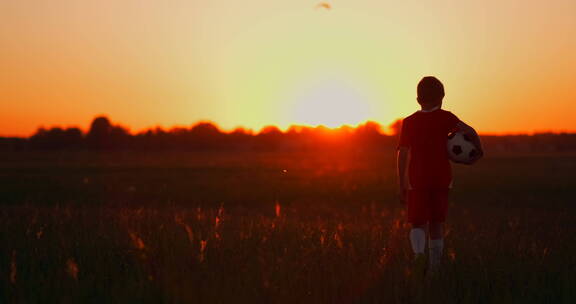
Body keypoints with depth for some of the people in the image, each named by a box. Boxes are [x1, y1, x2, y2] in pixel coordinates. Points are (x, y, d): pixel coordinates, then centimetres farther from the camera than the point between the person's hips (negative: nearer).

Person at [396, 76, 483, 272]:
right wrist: (479, 151, 2)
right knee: (436, 226, 12)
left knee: (418, 225, 3)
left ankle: (419, 252, -28)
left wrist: (401, 185, 1)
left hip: (417, 181, 0)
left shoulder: (409, 122, 3)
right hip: (442, 179, 0)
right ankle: (434, 268, 14)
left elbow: (402, 154, -2)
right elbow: (469, 131, -14)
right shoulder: (445, 117, 1)